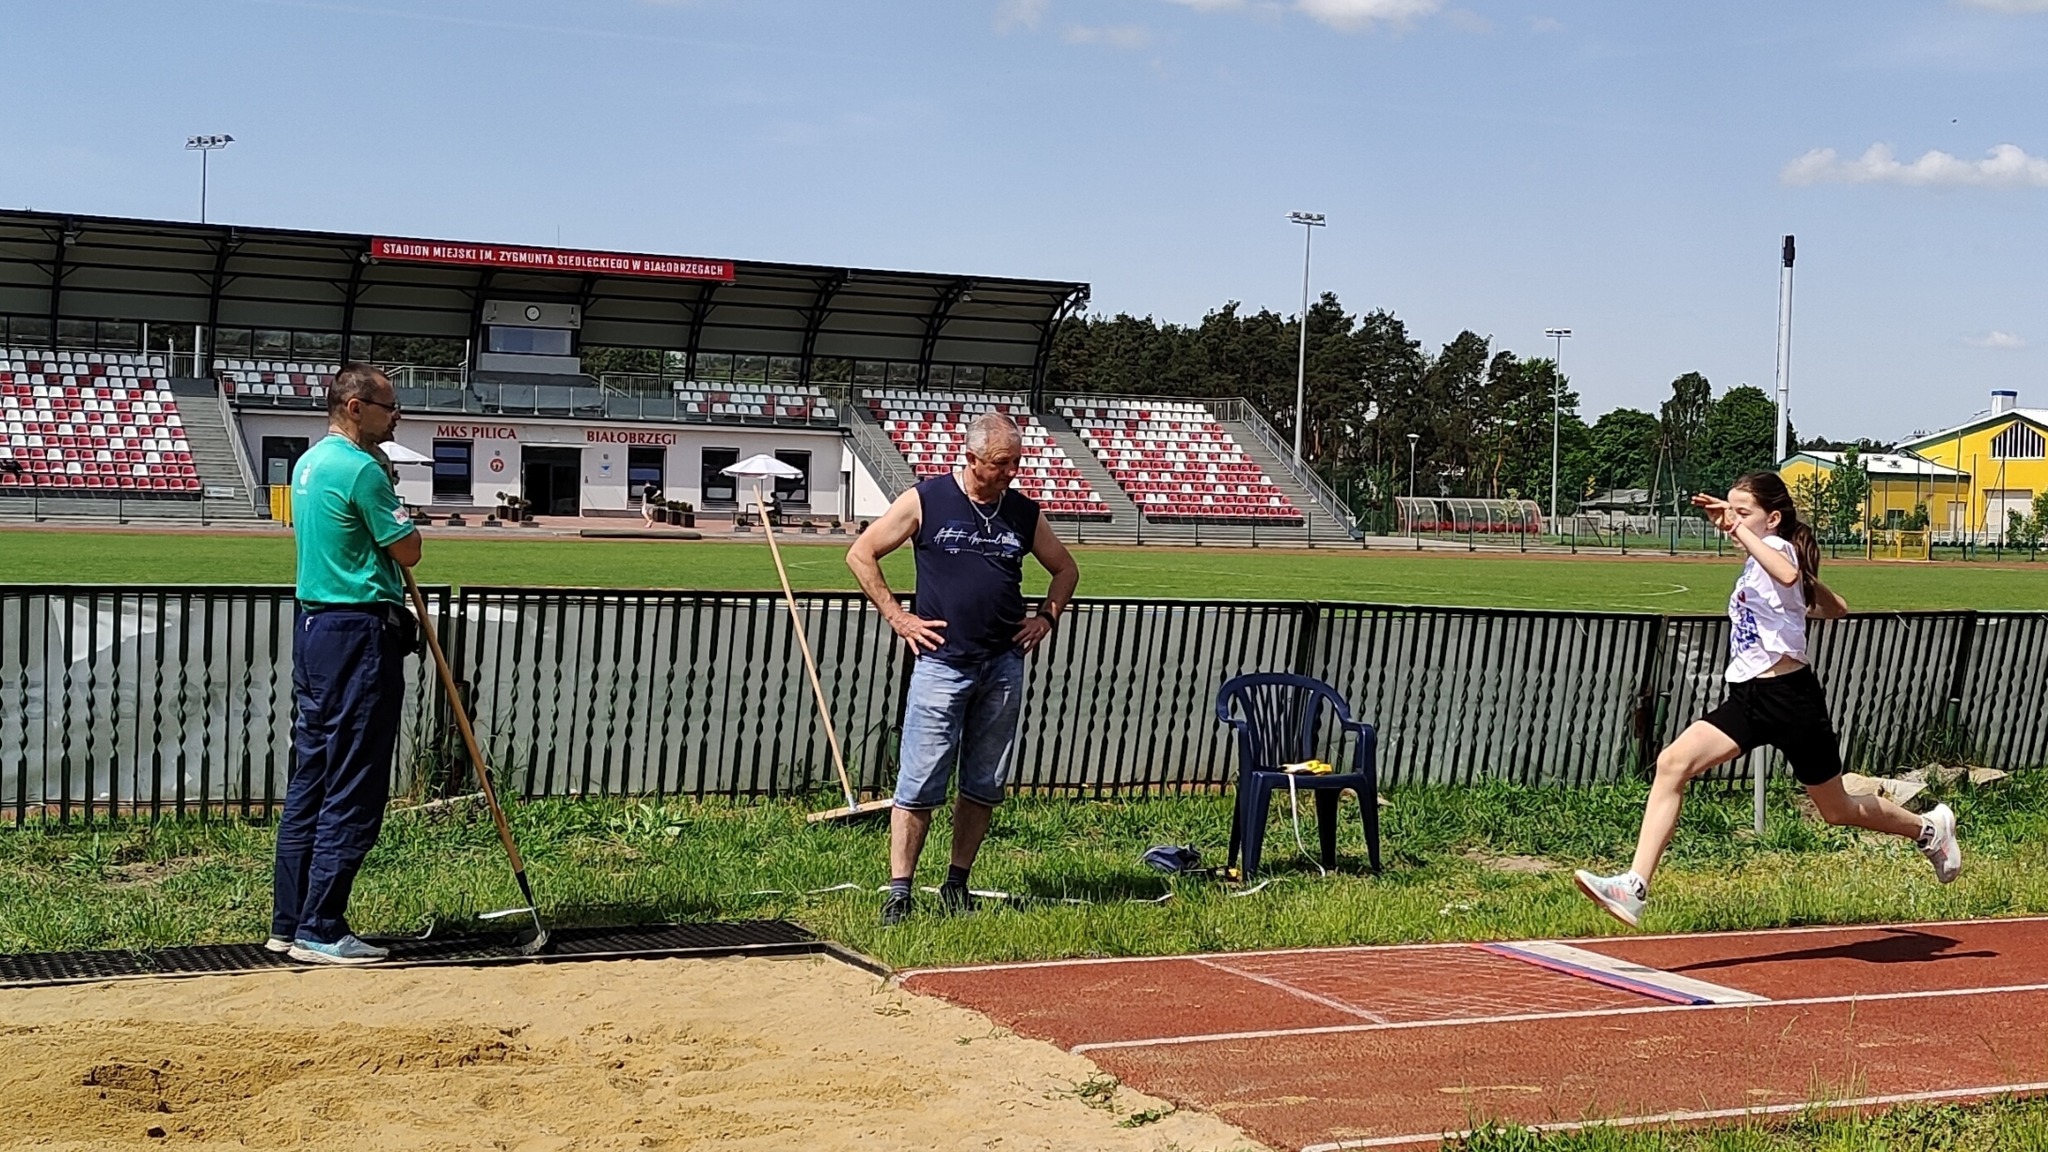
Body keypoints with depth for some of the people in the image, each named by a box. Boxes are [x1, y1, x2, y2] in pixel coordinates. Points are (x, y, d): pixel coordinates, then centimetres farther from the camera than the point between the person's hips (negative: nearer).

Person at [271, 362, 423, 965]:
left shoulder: (308, 463, 15)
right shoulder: (361, 469, -15)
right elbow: (407, 549, -10)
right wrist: (389, 488, 4)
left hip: (313, 625, 10)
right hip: (360, 633, -10)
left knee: (310, 780, 13)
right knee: (352, 791, -5)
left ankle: (289, 923, 17)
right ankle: (320, 931, -2)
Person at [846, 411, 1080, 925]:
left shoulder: (1024, 512, 9)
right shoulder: (925, 501, -2)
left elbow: (1065, 568, 24)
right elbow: (861, 554, 3)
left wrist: (1047, 617, 10)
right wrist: (898, 617, -2)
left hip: (1004, 666, 4)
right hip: (941, 663, -4)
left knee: (985, 786, 8)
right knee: (920, 785, -5)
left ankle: (957, 883, 19)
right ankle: (899, 890, 0)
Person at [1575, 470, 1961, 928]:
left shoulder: (1778, 547, -11)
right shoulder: (1758, 560, 14)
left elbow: (1788, 575, -40)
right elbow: (1835, 608, 24)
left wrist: (1740, 530, -35)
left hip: (1789, 697, -8)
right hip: (1748, 698, 8)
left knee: (1837, 810, 10)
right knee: (1672, 763, -15)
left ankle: (1930, 827, 39)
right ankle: (1634, 887, -23)